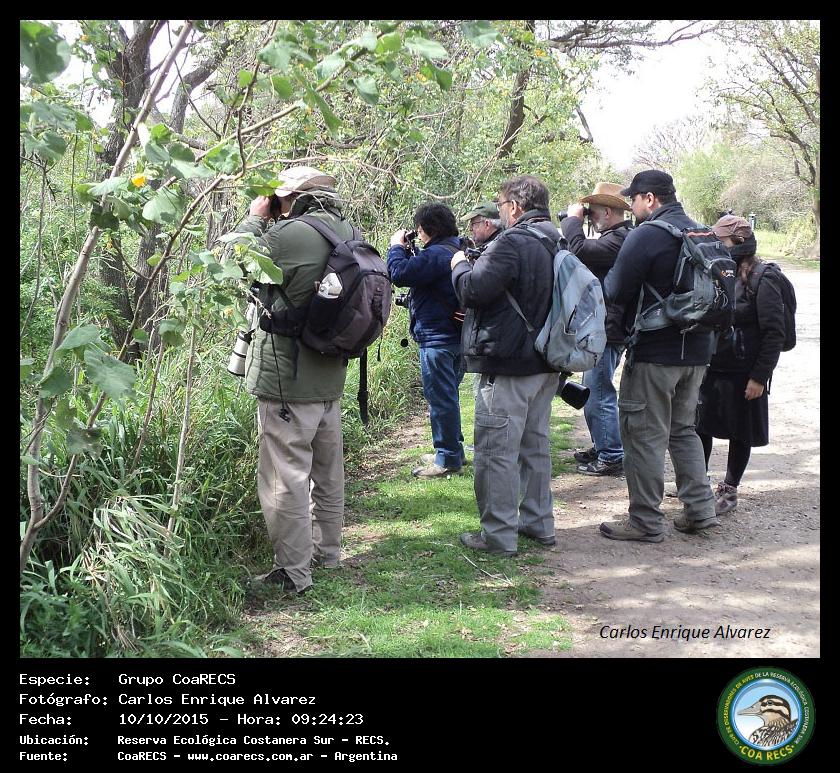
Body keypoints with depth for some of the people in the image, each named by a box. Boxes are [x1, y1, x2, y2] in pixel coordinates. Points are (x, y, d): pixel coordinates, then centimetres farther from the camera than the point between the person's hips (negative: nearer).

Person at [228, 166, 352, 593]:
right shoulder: (347, 233, 4)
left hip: (287, 380, -8)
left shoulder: (292, 234, -20)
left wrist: (254, 218, 5)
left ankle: (293, 571, 6)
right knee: (327, 470, 20)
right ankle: (327, 550, 34)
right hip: (329, 377, 8)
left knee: (286, 477, 0)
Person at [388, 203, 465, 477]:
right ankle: (452, 449, 29)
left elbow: (400, 274, -23)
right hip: (455, 334, 11)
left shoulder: (436, 254, -20)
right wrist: (407, 251, 9)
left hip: (437, 339, -11)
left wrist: (397, 247, -7)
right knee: (447, 395, 19)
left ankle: (448, 458, 3)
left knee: (440, 397, -3)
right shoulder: (456, 250, 14)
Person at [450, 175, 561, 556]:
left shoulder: (512, 242, -18)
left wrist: (460, 264, -3)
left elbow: (473, 289, -23)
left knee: (496, 452, -2)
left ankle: (498, 534, 3)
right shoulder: (557, 244, 11)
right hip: (546, 364, 9)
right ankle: (538, 523, 26)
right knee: (535, 446, 18)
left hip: (507, 366, -9)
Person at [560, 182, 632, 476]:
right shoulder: (619, 237, 16)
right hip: (604, 328, 11)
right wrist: (573, 222, 5)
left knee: (599, 395, -6)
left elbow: (579, 250, -28)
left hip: (606, 330, -11)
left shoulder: (617, 241, -19)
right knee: (596, 392, 20)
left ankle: (612, 457, 1)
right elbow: (587, 254, 16)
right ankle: (603, 447, 31)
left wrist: (573, 218, -12)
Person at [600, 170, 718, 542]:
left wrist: (604, 278, 6)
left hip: (654, 351, -8)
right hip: (696, 348, 8)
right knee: (683, 430, 19)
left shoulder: (646, 235, -14)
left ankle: (645, 521, 5)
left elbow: (616, 292, -14)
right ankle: (700, 509, 19)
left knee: (644, 435, 0)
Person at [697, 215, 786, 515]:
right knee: (701, 426, 13)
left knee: (740, 433, 8)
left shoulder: (762, 280, -13)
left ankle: (729, 490, 21)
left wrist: (760, 377, -16)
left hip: (742, 374, -6)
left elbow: (775, 333, -14)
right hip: (709, 368, 6)